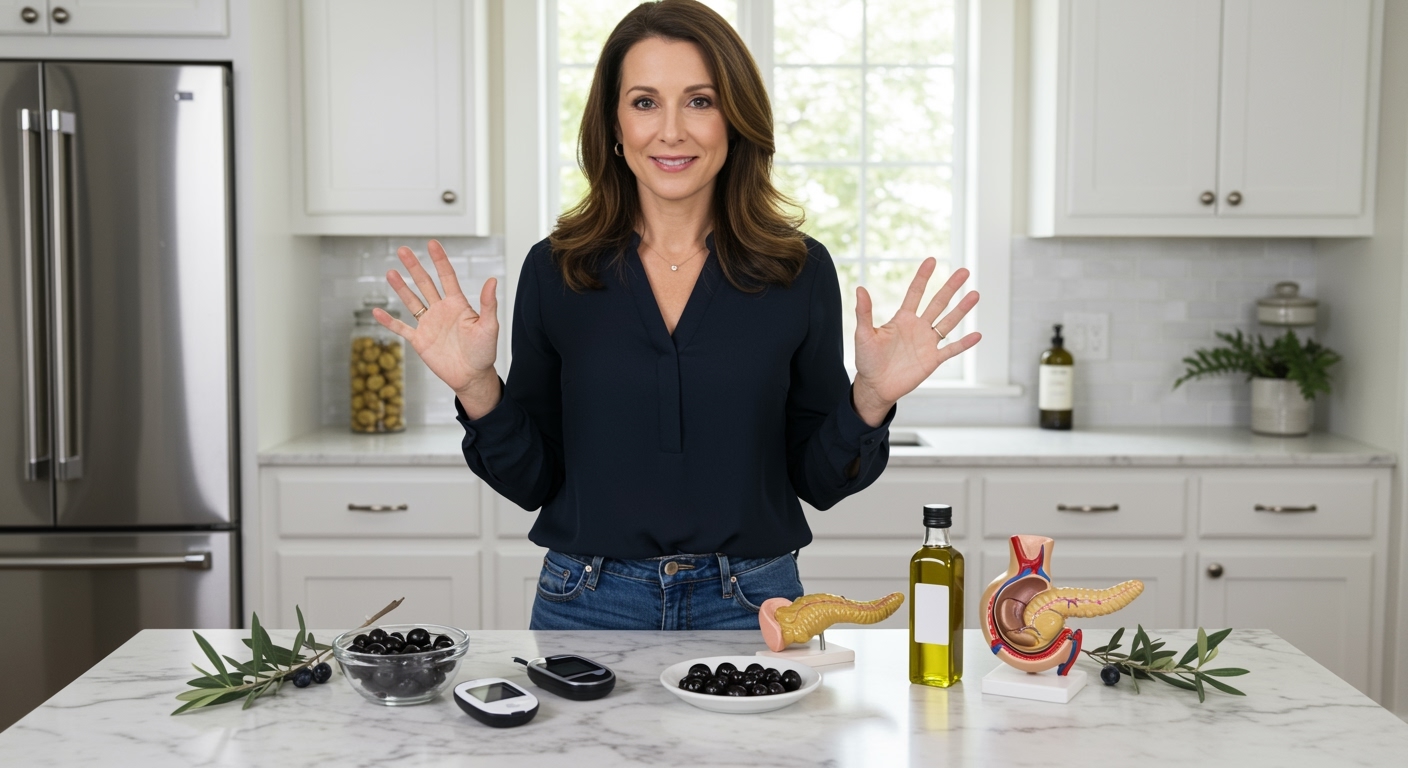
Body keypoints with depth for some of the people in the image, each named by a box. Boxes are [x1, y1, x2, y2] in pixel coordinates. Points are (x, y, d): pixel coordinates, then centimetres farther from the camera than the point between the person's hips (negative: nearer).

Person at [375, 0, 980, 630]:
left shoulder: (799, 270, -4)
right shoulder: (556, 269, -3)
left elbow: (819, 480, 1)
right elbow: (531, 481, 1)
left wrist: (870, 398, -16)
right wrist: (477, 389, -15)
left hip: (748, 604, 0)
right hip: (590, 603, 0)